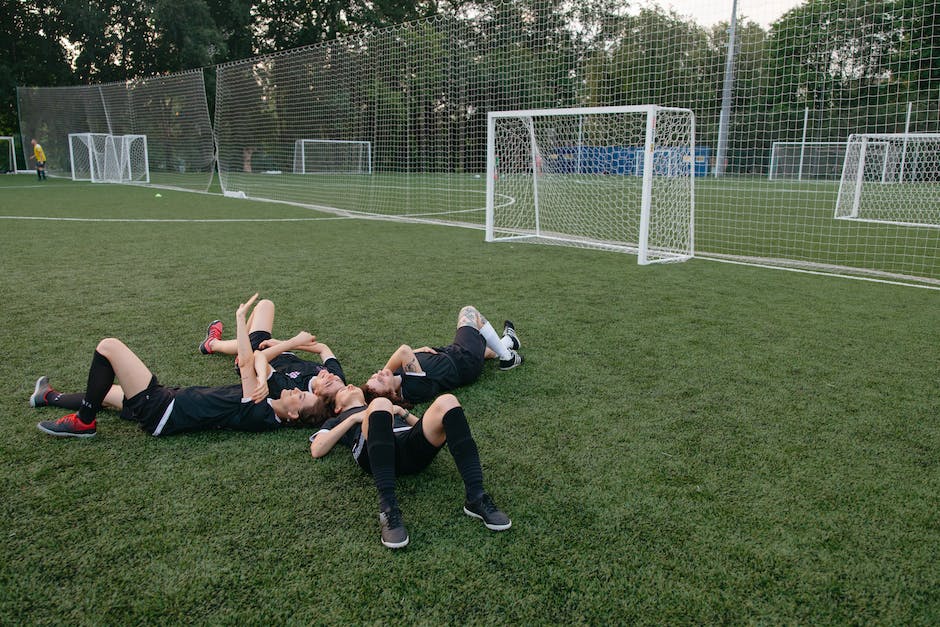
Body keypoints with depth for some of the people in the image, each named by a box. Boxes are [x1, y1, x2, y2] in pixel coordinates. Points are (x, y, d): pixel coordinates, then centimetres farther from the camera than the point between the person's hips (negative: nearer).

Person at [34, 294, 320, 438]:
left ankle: (83, 421, 4)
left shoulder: (259, 416, -26)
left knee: (108, 346, -9)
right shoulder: (267, 406, 1)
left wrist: (240, 317, -21)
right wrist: (262, 379, -17)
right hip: (172, 399, 9)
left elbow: (246, 363, -27)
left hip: (162, 412, -9)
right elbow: (258, 358, 4)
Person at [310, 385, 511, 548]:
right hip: (375, 454, -3)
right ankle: (388, 508, -44)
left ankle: (475, 497, -34)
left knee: (447, 402, -25)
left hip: (413, 451, 3)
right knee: (380, 404, -34)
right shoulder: (336, 420, 36)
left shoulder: (392, 408, 44)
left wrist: (402, 412, 17)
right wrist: (354, 418, 12)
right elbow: (316, 450, 15)